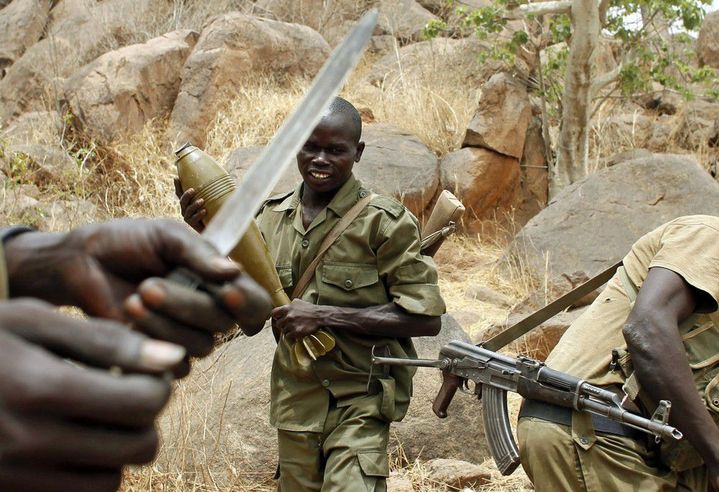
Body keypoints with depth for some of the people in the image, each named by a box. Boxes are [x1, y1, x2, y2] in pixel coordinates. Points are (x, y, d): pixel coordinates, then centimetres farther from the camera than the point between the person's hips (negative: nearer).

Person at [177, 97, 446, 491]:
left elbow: (425, 318, -14)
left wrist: (325, 315, -20)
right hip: (295, 402, 5)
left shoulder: (384, 221, -10)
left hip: (359, 402, -5)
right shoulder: (271, 218, 4)